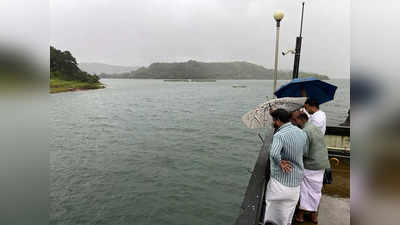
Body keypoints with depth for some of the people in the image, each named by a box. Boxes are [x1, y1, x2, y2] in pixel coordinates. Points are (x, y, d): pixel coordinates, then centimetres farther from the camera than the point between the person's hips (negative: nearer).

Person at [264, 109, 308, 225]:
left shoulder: (279, 135, -22)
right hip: (296, 182, 7)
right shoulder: (302, 133, 1)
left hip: (280, 182, -6)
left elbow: (274, 154, -40)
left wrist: (280, 163, -22)